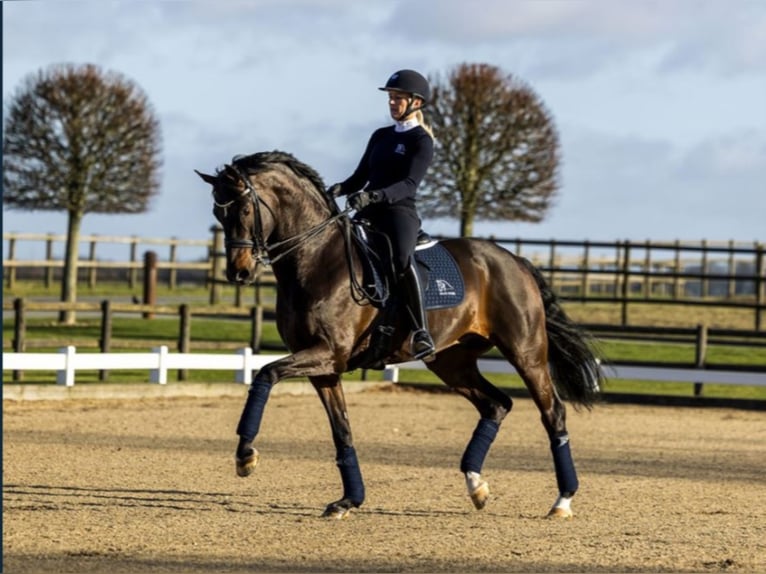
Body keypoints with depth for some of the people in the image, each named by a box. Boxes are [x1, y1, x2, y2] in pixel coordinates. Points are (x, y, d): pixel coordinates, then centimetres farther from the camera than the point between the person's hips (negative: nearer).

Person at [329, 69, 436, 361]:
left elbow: (409, 184, -15)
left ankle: (422, 332, -39)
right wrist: (340, 189, -2)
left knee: (402, 257, -36)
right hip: (369, 214, 8)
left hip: (400, 211, -8)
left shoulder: (421, 141, -2)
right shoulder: (380, 136, 19)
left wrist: (374, 196, -31)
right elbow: (361, 176, 21)